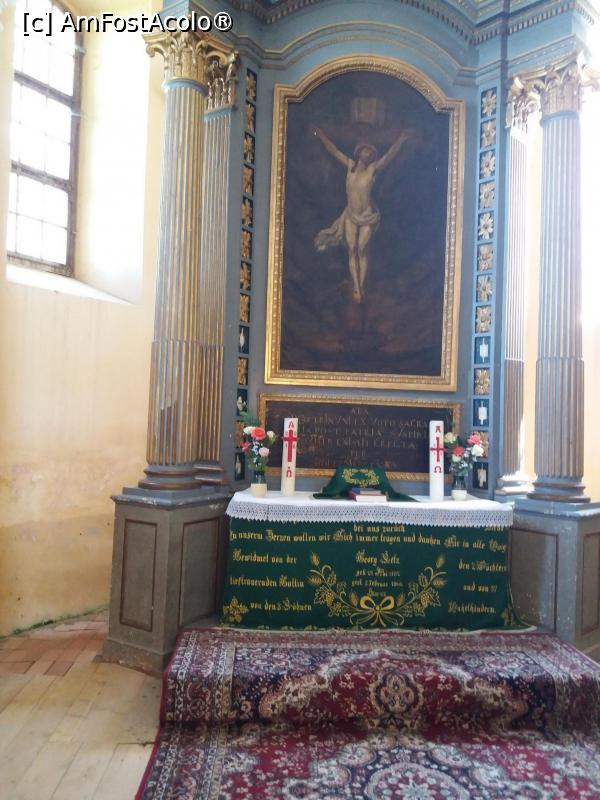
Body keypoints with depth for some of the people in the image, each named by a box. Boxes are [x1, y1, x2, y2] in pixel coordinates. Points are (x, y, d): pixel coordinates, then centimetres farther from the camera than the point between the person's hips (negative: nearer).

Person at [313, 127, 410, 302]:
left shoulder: (373, 169, -7)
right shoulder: (350, 165, 2)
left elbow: (390, 155, -19)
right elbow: (333, 150, 7)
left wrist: (401, 139, -30)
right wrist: (321, 135, 8)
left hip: (367, 216, -3)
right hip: (350, 216, 3)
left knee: (362, 249, -6)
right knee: (352, 250, -3)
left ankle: (361, 285, 2)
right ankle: (356, 286, 0)